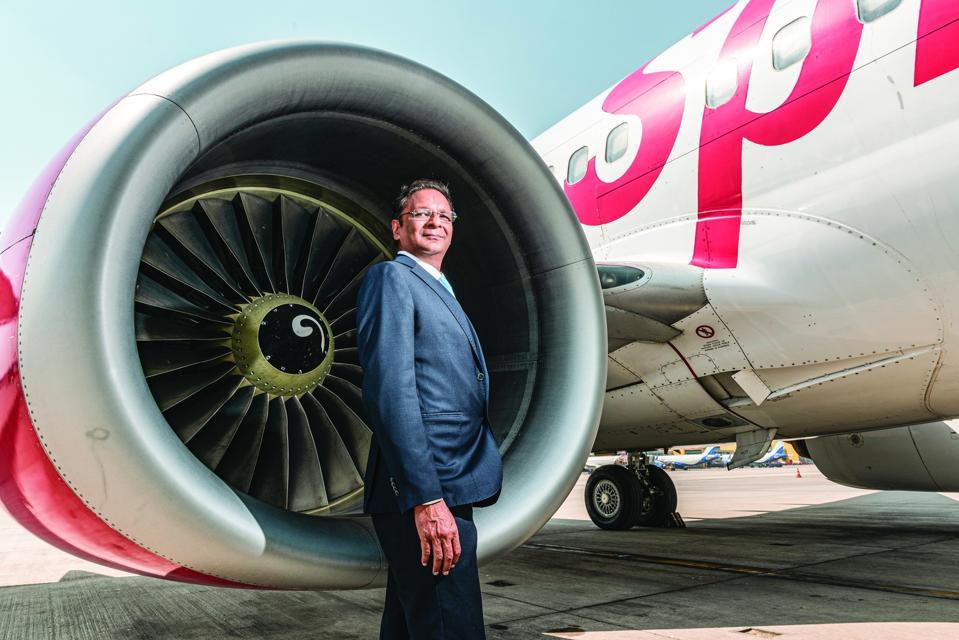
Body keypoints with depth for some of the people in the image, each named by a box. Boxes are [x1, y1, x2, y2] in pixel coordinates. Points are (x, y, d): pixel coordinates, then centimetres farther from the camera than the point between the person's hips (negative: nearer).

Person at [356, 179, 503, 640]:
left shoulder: (440, 292, 24)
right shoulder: (390, 278, -5)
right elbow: (389, 390, -17)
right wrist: (426, 497, -24)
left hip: (445, 490, 10)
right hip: (425, 491, -10)